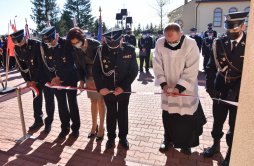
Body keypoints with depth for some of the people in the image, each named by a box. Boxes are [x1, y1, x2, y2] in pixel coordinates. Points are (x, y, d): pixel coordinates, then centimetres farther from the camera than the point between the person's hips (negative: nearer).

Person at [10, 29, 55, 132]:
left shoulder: (37, 45, -21)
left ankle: (49, 122, 16)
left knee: (49, 99, 2)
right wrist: (27, 80, -3)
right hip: (33, 78, 5)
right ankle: (38, 121, 29)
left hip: (45, 75, -5)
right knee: (36, 99, 13)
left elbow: (41, 65, -21)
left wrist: (34, 81, -18)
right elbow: (21, 66, 5)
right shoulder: (17, 49, -4)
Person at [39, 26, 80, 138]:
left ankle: (75, 127, 22)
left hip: (70, 78, -3)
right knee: (61, 104, 9)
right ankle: (65, 127, 26)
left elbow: (70, 64, -18)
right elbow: (46, 65, 1)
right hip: (55, 80, 3)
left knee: (72, 103, 5)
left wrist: (59, 77, -17)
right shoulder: (44, 47, -5)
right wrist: (53, 79, -10)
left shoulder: (65, 44, -16)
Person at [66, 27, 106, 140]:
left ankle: (101, 128, 16)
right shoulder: (75, 50, -3)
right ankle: (94, 126, 26)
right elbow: (79, 66, 5)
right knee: (93, 101, 11)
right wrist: (81, 81, -6)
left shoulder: (95, 44, -18)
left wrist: (96, 80, -19)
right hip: (88, 77, 4)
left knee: (100, 102, 2)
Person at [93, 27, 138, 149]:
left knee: (123, 113, 15)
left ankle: (123, 136, 36)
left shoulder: (130, 50, -13)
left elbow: (134, 71, -10)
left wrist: (123, 87, -17)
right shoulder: (101, 50, -12)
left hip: (124, 89, 0)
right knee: (110, 113, 15)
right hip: (107, 90, 0)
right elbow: (96, 70, -7)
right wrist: (100, 87, -18)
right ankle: (111, 137, 36)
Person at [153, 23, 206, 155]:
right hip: (167, 88, 3)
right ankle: (168, 138, 39)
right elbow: (157, 66, -6)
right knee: (168, 115, 15)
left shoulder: (191, 44, -18)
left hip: (186, 89, -2)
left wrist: (179, 87, -25)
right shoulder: (160, 44, -9)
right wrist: (163, 83, -16)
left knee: (187, 118, 9)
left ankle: (185, 143, 33)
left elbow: (191, 71, -19)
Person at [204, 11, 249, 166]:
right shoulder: (219, 43, -2)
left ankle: (231, 151, 32)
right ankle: (216, 145, 38)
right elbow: (211, 67, -1)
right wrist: (210, 87, -12)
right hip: (220, 90, 2)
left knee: (234, 125, 11)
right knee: (218, 120, 16)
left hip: (239, 93, -2)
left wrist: (234, 92, -21)